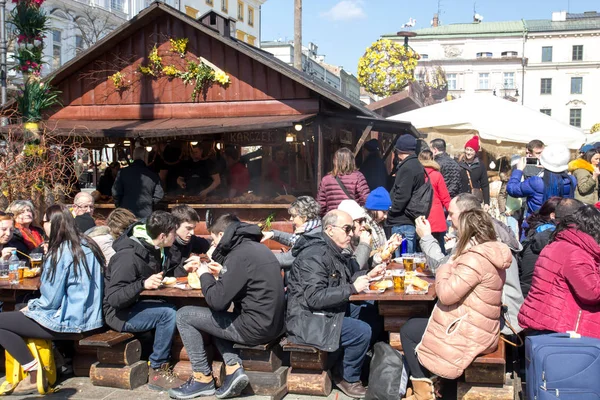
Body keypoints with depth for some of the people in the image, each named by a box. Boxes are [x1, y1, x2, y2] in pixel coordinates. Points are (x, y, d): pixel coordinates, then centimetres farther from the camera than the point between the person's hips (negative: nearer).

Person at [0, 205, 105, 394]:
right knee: (21, 315, 26)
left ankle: (35, 375, -2)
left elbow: (51, 300, -17)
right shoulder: (87, 245, 7)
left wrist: (29, 306, 2)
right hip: (87, 316, 9)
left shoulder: (61, 253, -18)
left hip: (69, 321, -9)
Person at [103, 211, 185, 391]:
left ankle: (161, 362, -2)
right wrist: (143, 284, -41)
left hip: (135, 305, 8)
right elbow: (113, 298, -28)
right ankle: (157, 372, -13)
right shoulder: (129, 256, -25)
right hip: (120, 313, -8)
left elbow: (162, 274, 16)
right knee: (168, 314, -26)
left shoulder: (153, 249, 0)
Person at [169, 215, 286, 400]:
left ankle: (203, 378, 11)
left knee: (184, 315, 2)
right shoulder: (256, 247, 12)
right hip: (273, 323, 9)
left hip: (255, 328, -9)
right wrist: (222, 272, 17)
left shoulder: (240, 254, -16)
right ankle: (234, 368, 12)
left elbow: (217, 300, -17)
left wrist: (205, 275, 1)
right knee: (216, 317, 30)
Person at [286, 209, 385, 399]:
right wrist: (352, 288, -25)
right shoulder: (315, 254, -22)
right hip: (308, 320, -10)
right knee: (362, 331, -18)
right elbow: (315, 298, -30)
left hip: (325, 312, 10)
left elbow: (342, 280, 21)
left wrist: (367, 275, 5)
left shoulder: (333, 251, 9)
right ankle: (348, 378, 6)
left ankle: (343, 367, 15)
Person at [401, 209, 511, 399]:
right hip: (482, 332, 10)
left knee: (408, 330, 9)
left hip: (467, 335, -10)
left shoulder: (475, 259, -25)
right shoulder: (493, 254, 7)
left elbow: (447, 294, -24)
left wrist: (444, 269, -9)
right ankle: (429, 384, 25)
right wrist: (452, 266, 2)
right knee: (415, 325, 26)